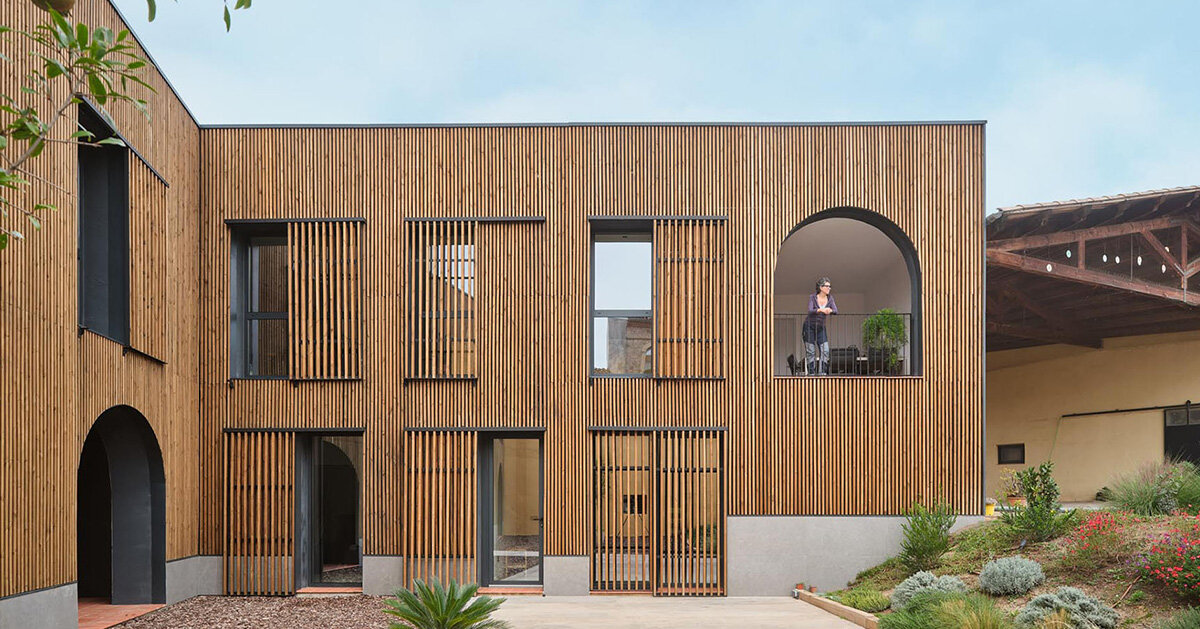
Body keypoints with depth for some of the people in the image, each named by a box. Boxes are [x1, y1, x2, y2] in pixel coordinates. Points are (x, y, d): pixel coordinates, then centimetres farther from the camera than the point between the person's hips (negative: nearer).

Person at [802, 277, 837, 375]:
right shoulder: (812, 297, -11)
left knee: (825, 350, -9)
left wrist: (830, 310, -35)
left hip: (821, 328, 4)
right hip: (809, 327, -4)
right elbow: (810, 311, -25)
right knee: (811, 351, -5)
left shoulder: (829, 298, 0)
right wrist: (821, 310, -44)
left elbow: (835, 311, -11)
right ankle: (811, 372, -1)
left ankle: (822, 371, -8)